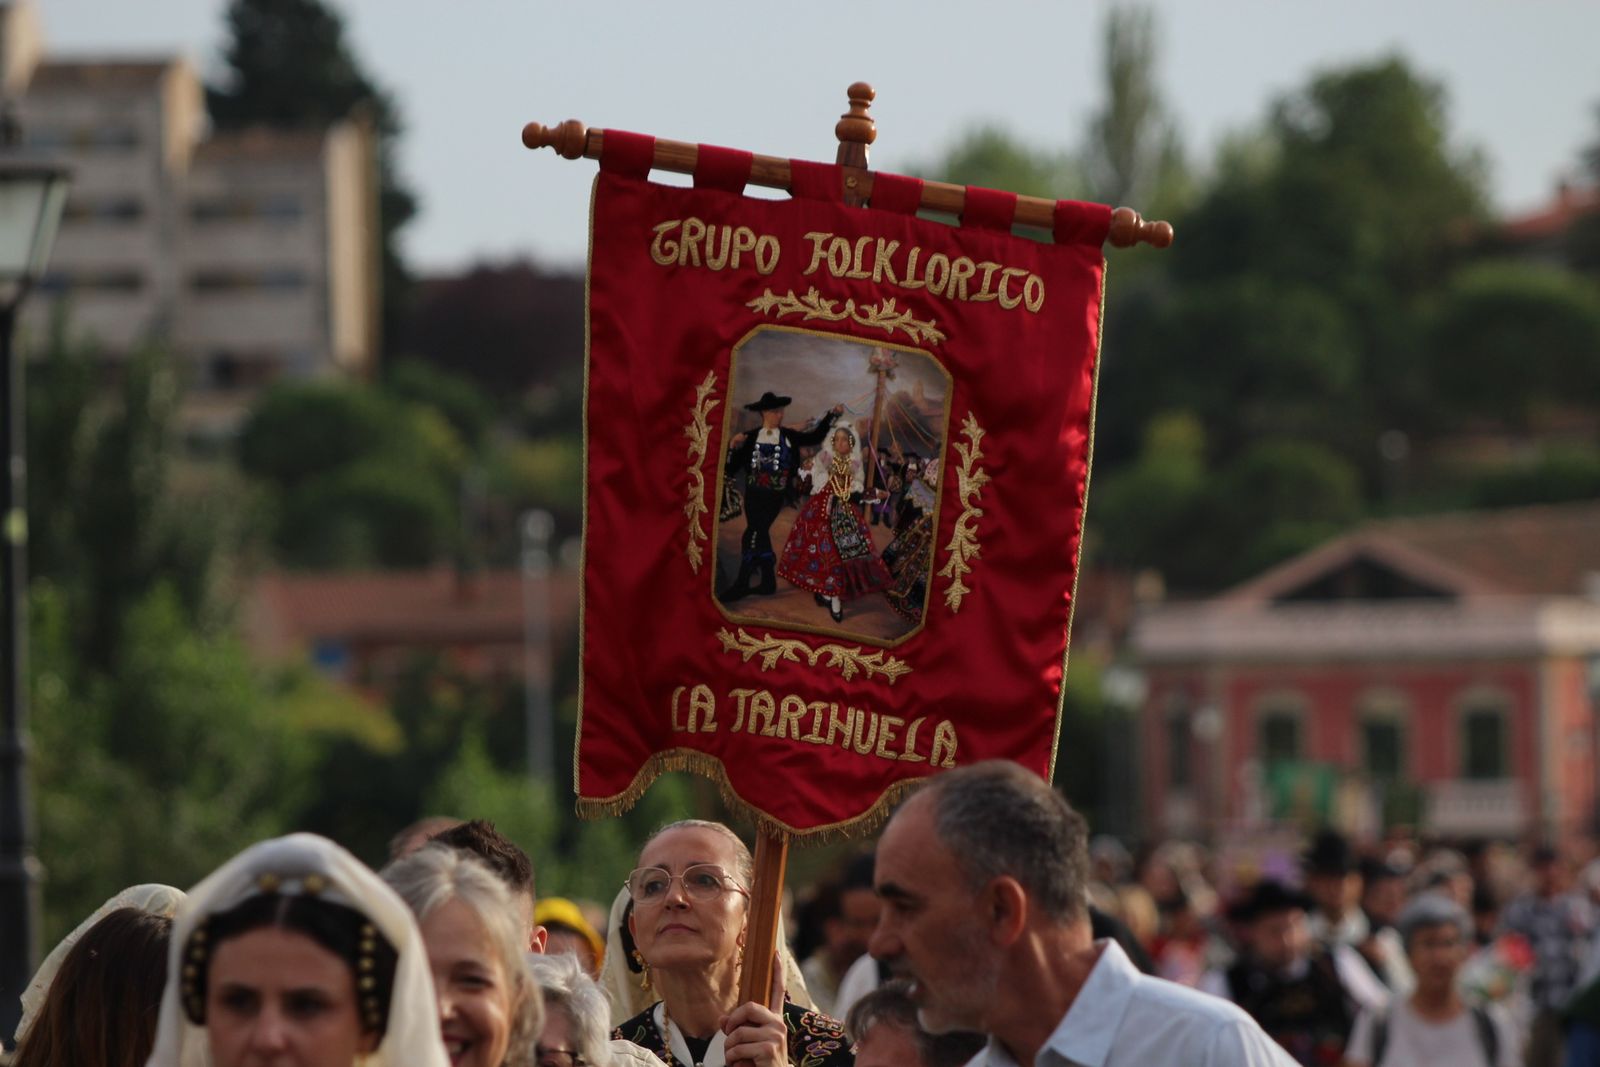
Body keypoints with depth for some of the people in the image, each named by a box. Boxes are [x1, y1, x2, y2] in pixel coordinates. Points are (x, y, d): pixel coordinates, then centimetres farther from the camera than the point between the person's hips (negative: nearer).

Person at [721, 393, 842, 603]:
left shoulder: (788, 436, 4)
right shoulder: (751, 439, 4)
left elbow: (815, 437, 10)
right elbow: (732, 468, 3)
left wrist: (832, 415, 6)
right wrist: (735, 447, -13)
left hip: (774, 496, -3)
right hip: (753, 494, 3)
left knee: (754, 535, -9)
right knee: (759, 535, 8)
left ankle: (741, 585, -5)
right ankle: (768, 582, 19)